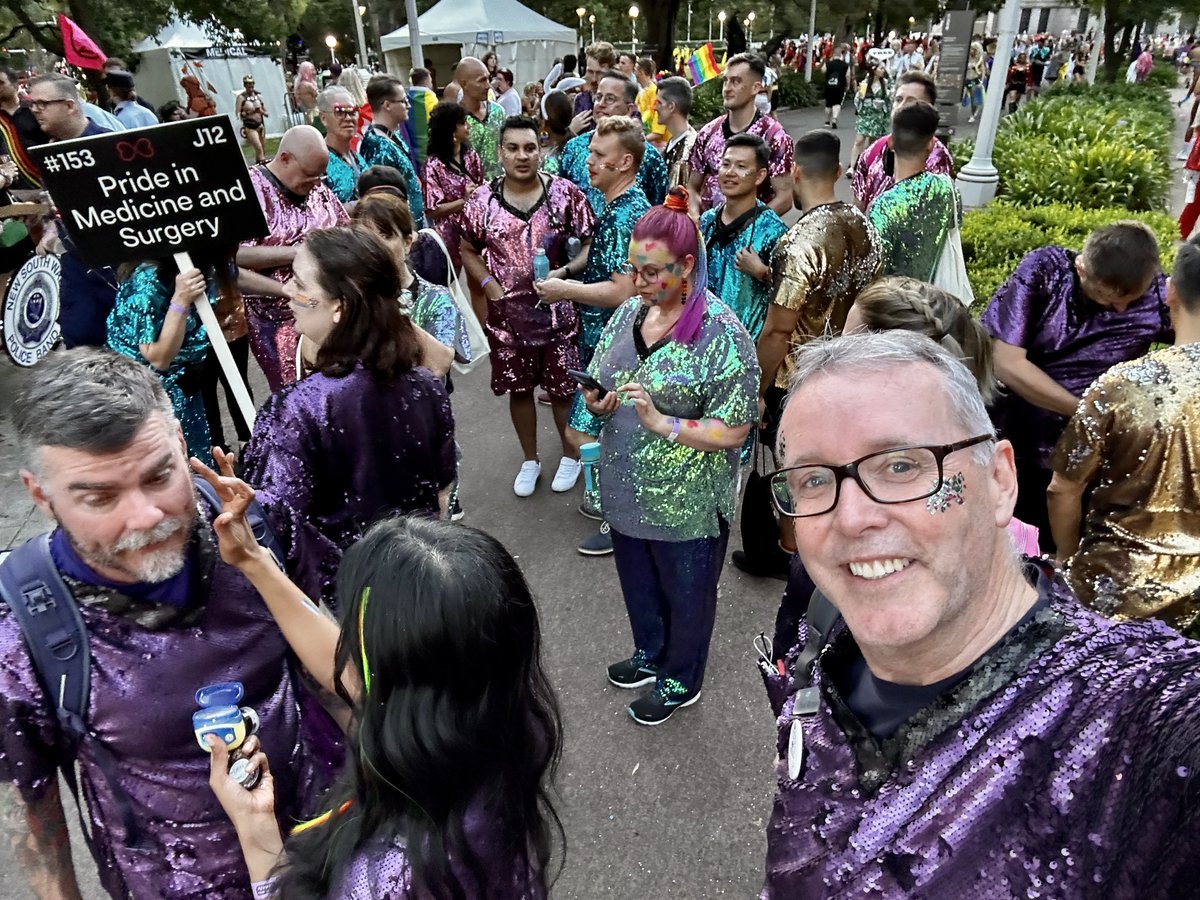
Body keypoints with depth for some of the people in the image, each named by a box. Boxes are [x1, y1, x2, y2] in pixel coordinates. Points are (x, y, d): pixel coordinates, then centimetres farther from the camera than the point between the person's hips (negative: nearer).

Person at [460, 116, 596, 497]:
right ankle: (530, 460, 35)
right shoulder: (482, 200, -2)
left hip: (558, 311, -2)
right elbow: (468, 251, 10)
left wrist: (565, 272, -19)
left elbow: (591, 244, -2)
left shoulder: (565, 193, -7)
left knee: (563, 387, 10)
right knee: (518, 388, 15)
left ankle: (570, 455, 34)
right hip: (507, 313, 2)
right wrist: (489, 284, -6)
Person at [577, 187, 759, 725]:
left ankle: (680, 682, 42)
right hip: (627, 489, 6)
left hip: (687, 500, -6)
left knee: (686, 593, 16)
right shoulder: (628, 313, 1)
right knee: (638, 582, 26)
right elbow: (600, 388, 12)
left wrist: (663, 423, -28)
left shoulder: (722, 334, -19)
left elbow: (733, 432, -20)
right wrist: (598, 404, -11)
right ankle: (650, 655, 53)